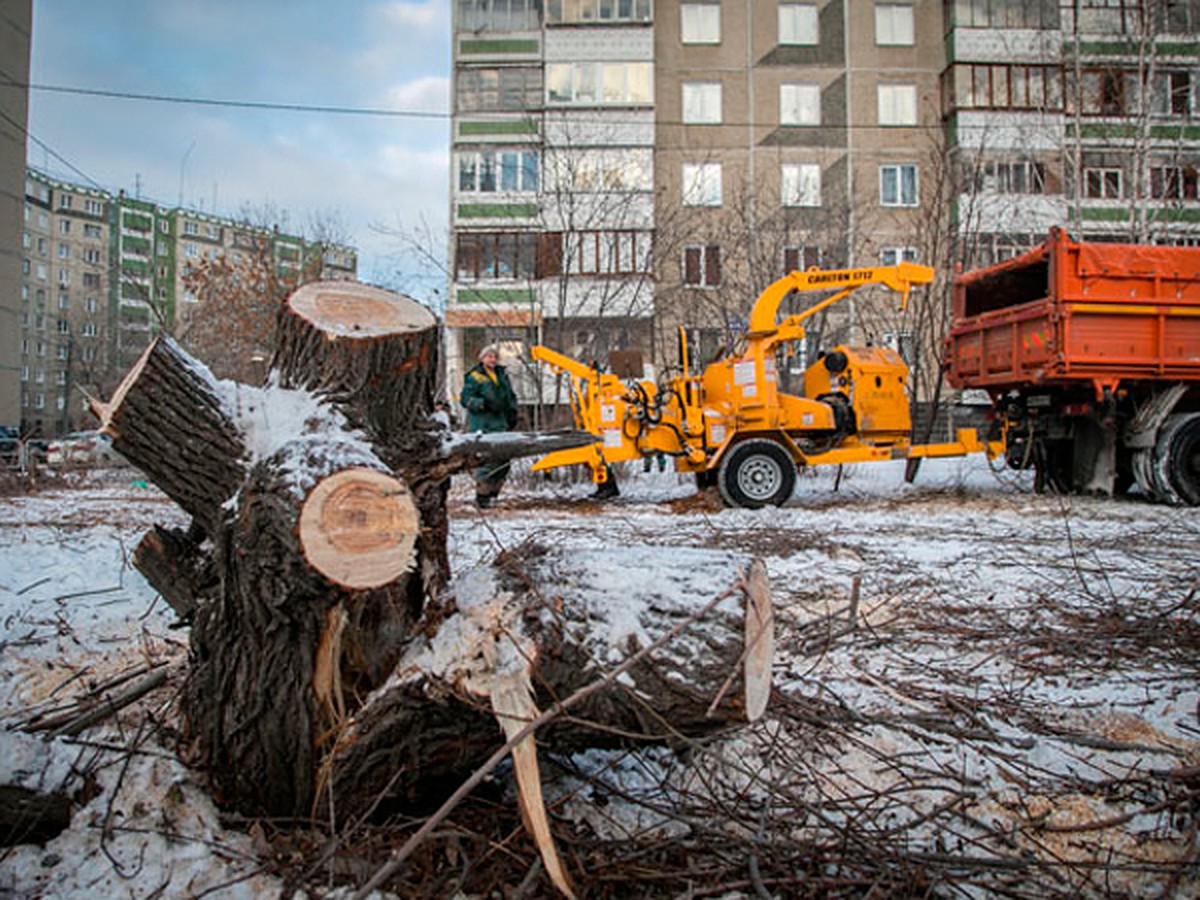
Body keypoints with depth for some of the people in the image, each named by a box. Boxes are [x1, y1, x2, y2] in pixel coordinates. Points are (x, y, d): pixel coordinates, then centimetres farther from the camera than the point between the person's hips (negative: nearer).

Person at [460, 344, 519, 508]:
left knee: (503, 460, 9)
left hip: (500, 425, 8)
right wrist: (483, 404, -21)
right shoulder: (474, 377, -3)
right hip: (482, 426, -7)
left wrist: (512, 411, 12)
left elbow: (511, 396, 27)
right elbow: (465, 399, -9)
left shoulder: (502, 375, 18)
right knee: (487, 461, -14)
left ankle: (493, 494, 21)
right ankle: (482, 496, -8)